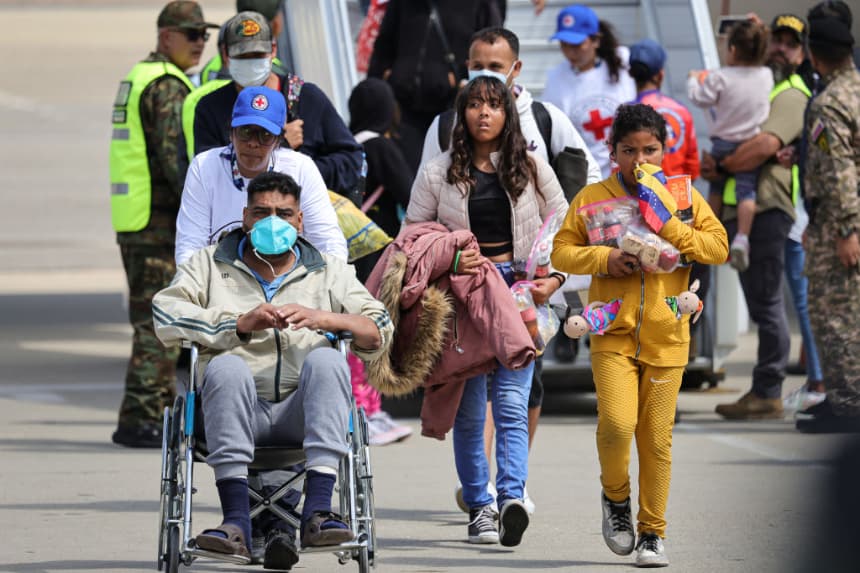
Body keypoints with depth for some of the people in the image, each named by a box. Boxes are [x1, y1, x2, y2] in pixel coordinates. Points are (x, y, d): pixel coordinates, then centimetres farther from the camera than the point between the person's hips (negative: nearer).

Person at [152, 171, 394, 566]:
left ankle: (317, 511, -39)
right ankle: (236, 519, -40)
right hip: (238, 414, -1)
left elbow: (379, 331, 8)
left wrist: (321, 318, -10)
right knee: (226, 366, -32)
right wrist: (241, 324, -11)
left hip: (301, 414, 1)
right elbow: (167, 315, 0)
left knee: (326, 360, -29)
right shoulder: (209, 264, 18)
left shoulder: (328, 272, 21)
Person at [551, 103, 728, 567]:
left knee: (656, 438, 2)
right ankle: (615, 496, 11)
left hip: (665, 336, 1)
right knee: (616, 423, -17)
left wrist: (671, 229, -11)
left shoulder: (683, 197, 6)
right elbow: (561, 253, 4)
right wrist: (604, 259, -13)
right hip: (613, 333, -1)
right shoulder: (592, 198, 4)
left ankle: (653, 532, 13)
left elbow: (719, 248, 2)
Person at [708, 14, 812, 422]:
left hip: (765, 208, -9)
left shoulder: (792, 96, -6)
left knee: (766, 303, -7)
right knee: (761, 303, 10)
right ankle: (764, 392, 13)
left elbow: (767, 144, -22)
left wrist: (720, 168, -11)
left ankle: (767, 394, -5)